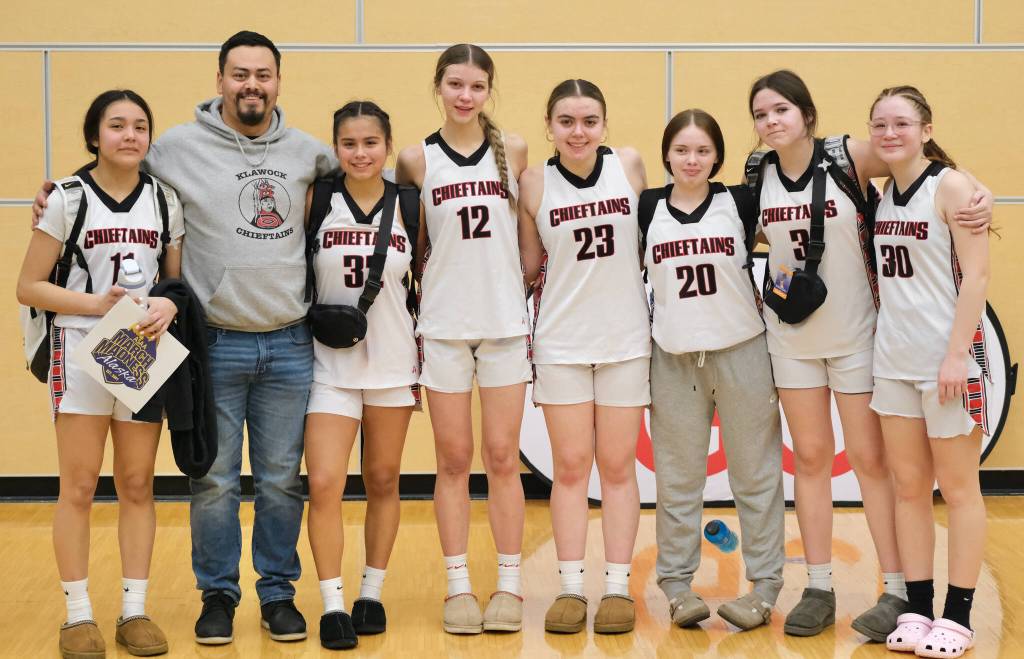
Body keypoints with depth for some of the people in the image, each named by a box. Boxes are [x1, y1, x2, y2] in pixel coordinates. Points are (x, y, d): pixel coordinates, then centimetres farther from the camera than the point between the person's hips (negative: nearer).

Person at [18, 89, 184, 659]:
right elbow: (29, 286, -3)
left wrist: (168, 305, -12)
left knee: (138, 486, 6)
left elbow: (179, 280, 11)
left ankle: (134, 610, 14)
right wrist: (98, 303, -16)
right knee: (79, 487, -1)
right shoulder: (68, 198, -2)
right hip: (81, 350, -3)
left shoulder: (166, 200, 7)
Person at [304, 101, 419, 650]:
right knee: (324, 485, -10)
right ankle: (332, 603, 3)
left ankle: (371, 593, 25)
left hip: (392, 363, 2)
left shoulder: (409, 204, 0)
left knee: (383, 482, 11)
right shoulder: (315, 201, -4)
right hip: (330, 363, -1)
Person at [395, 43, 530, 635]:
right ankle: (459, 586, 13)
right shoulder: (417, 159, 1)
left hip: (506, 322, 0)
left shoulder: (513, 150, 2)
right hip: (444, 325, 0)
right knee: (454, 459, 5)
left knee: (503, 457, 4)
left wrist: (531, 294, 6)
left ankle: (510, 585, 13)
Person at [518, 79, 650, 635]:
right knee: (570, 467, 3)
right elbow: (528, 264, 7)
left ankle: (618, 587, 12)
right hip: (561, 340, 0)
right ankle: (570, 587, 10)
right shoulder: (534, 183, -2)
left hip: (626, 338, 0)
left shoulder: (629, 164, 0)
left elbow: (652, 237, 10)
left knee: (617, 467, 6)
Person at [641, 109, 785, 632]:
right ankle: (676, 582, 18)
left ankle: (764, 586, 11)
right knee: (677, 477, 6)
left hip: (741, 350, -1)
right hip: (674, 357, 1)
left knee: (755, 473, 2)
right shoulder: (647, 209, 4)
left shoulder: (739, 202, 0)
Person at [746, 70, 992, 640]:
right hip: (792, 336, 4)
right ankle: (819, 589, 17)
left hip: (856, 332, -3)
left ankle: (898, 590, 10)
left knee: (871, 459, 1)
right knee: (811, 459, 9)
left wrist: (979, 195, -21)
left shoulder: (850, 157, -11)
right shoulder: (758, 175, 0)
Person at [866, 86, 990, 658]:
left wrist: (957, 354, -20)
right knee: (909, 486, 9)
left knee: (958, 488, 3)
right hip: (894, 358, 7)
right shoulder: (885, 191, 9)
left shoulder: (951, 186, -10)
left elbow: (976, 274, -15)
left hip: (948, 358, -6)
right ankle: (918, 608, 18)